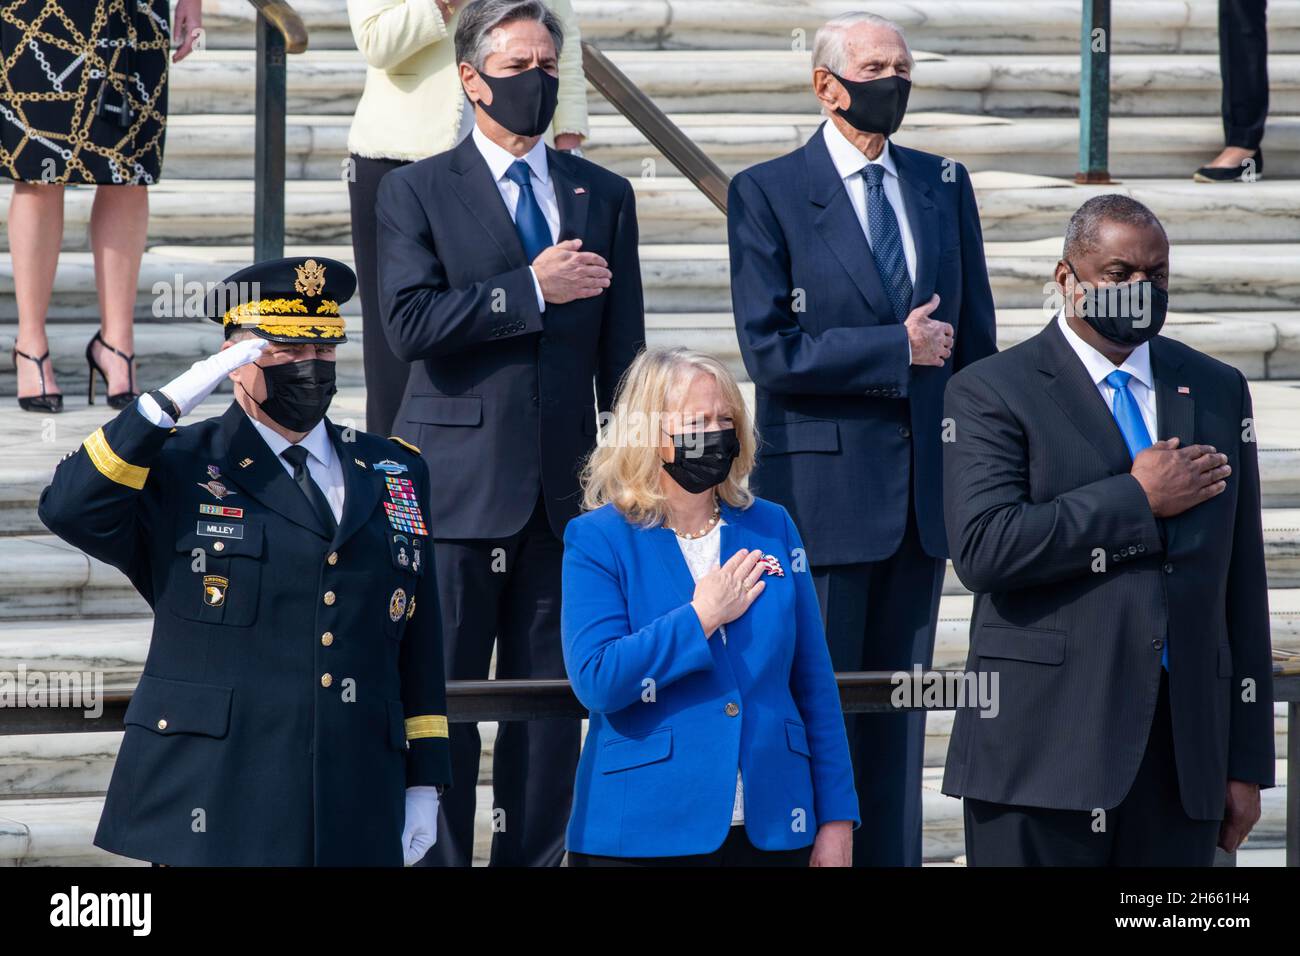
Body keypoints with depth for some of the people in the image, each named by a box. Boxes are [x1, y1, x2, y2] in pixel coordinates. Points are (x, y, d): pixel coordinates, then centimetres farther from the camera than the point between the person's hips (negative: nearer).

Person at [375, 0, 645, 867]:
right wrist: (531, 292, -13)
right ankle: (438, 859, 4)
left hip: (564, 487, 3)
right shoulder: (418, 193, 3)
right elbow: (410, 323, -12)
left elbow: (622, 350, 12)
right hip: (459, 485, -3)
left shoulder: (605, 197, 12)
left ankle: (535, 858, 10)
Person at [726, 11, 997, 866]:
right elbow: (769, 350, -12)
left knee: (900, 702, 8)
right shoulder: (768, 194, -4)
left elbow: (973, 339, 14)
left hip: (925, 488, 4)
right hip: (823, 485, -4)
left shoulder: (945, 186, 11)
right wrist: (896, 350, -15)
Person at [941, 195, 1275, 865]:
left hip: (1183, 750, 4)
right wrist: (1138, 501, -10)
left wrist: (1247, 761, 11)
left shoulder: (1217, 392, 15)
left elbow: (1241, 582, 15)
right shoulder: (990, 393, 2)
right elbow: (982, 548, -15)